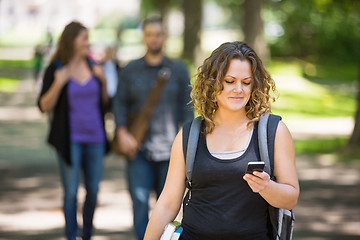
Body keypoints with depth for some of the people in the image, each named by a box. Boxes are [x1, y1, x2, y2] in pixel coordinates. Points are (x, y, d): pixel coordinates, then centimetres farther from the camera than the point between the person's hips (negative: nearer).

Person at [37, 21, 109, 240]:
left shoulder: (93, 67, 8)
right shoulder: (56, 69, -4)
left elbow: (105, 103, 14)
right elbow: (44, 106, -7)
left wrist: (104, 81, -2)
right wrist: (58, 84, -20)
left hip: (95, 138, 4)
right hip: (70, 139, -4)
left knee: (93, 191, 8)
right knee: (71, 192, -1)